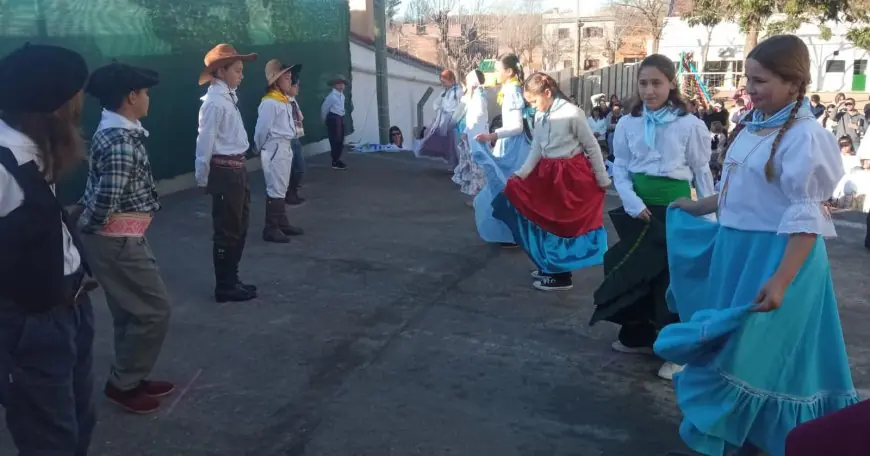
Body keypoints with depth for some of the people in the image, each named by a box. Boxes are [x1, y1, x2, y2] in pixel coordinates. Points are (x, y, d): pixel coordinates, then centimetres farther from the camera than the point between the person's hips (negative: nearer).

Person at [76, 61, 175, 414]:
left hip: (119, 237, 10)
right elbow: (107, 200, -27)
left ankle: (131, 378, 32)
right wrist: (92, 227, -9)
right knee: (154, 310, 0)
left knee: (130, 311, 19)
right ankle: (122, 384, 13)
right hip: (118, 239, -10)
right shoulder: (122, 142, -25)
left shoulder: (111, 131, 9)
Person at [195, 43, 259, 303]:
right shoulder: (214, 102, -16)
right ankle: (225, 286, 12)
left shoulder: (228, 98, 13)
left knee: (239, 227, 17)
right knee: (227, 230, 1)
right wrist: (202, 178, -11)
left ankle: (232, 280, 29)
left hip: (237, 169, 10)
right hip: (225, 172, -10)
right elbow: (205, 142, -16)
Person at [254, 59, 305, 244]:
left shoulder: (285, 101, 11)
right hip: (275, 149, -9)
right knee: (275, 189, -6)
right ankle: (270, 229, 0)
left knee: (282, 187, 15)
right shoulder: (269, 103, -16)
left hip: (286, 147, 9)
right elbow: (261, 130, -12)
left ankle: (282, 223, 25)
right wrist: (260, 149, 0)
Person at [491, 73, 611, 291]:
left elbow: (592, 147, -11)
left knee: (564, 223, 1)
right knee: (545, 220, 13)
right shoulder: (540, 116, 4)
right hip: (547, 173, 7)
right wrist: (521, 174, -8)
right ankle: (549, 266, 31)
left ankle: (562, 276, 13)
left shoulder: (572, 113, -17)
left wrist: (602, 179, -6)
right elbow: (536, 150, 6)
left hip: (571, 175, -7)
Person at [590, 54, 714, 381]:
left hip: (675, 206, -3)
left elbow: (702, 171, -1)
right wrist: (632, 202, -12)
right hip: (639, 206, 3)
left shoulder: (690, 125, -7)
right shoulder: (628, 124, 0)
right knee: (635, 271, 13)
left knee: (672, 276, 3)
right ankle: (638, 336, 31)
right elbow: (620, 168, 3)